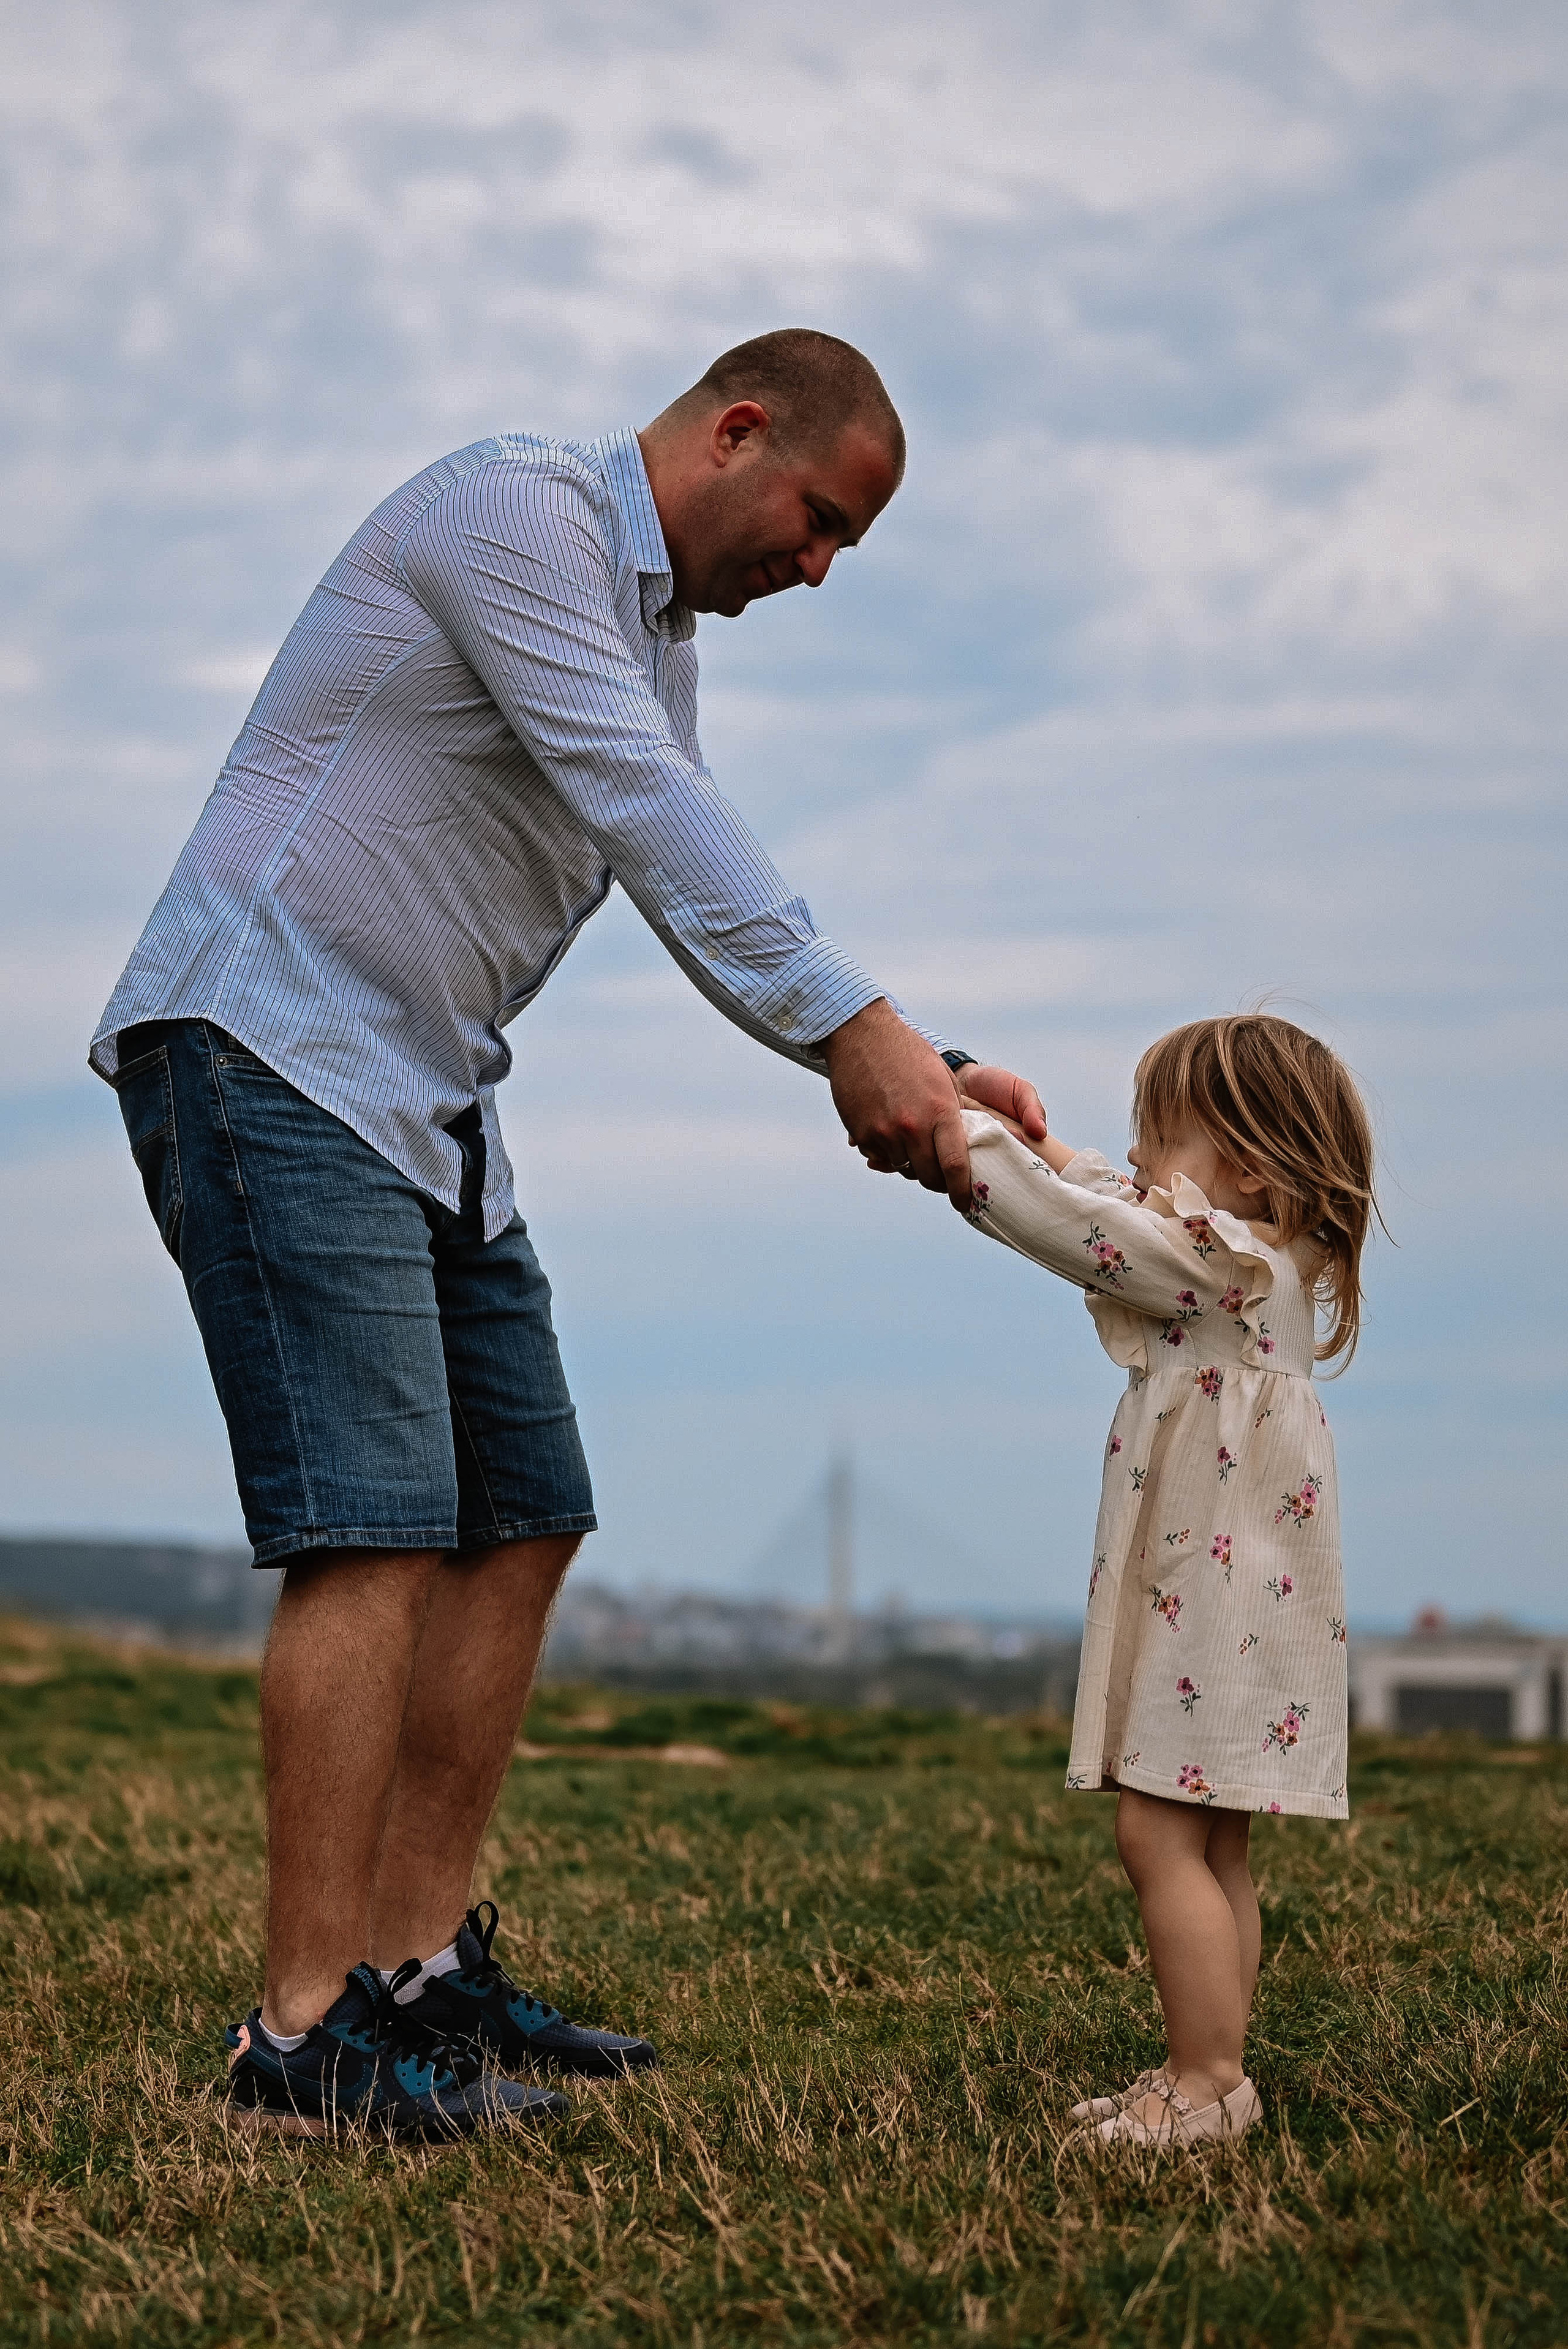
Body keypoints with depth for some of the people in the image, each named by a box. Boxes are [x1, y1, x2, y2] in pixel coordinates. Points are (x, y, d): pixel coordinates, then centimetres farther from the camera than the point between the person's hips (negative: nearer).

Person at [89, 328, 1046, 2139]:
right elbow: (646, 812, -20)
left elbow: (723, 911, 16)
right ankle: (305, 2034, -15)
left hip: (424, 1105, 10)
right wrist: (855, 1028, -21)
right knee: (378, 1529, -17)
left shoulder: (654, 633, 20)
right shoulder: (517, 511, -11)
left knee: (521, 1521, 6)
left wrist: (909, 1074, 3)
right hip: (266, 1050, -10)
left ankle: (419, 1972, 10)